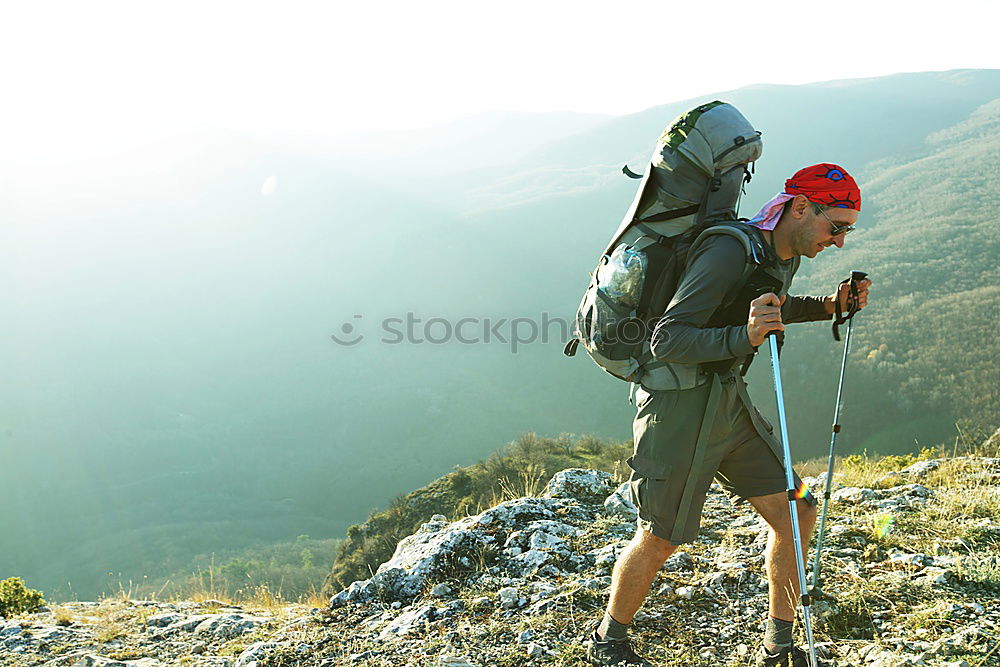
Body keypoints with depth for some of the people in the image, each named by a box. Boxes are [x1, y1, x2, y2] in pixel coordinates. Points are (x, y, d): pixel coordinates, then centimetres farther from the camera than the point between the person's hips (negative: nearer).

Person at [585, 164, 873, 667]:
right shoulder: (729, 253, -24)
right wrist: (744, 338, -41)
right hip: (679, 405, -8)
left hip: (729, 399, 8)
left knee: (796, 515, 4)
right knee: (661, 538, 3)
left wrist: (829, 306, 10)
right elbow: (666, 341, -28)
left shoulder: (787, 255, 4)